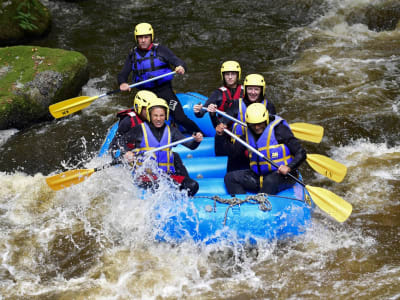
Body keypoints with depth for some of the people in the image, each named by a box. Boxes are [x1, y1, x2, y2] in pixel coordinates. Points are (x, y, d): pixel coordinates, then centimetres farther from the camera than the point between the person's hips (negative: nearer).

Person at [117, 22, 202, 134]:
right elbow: (122, 74, 3)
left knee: (180, 118, -11)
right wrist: (122, 83, -21)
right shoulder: (133, 55, 7)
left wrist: (181, 67, -35)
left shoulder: (160, 50, -2)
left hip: (164, 90, -3)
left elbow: (177, 61, -10)